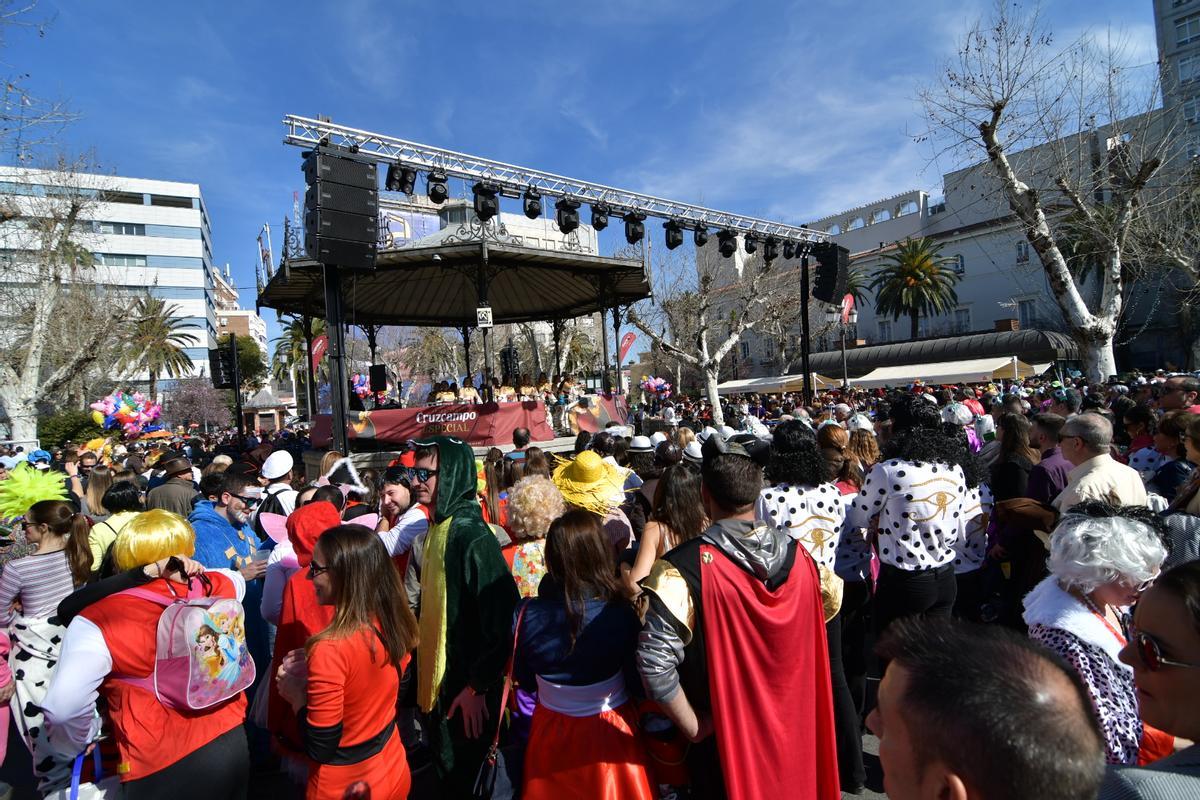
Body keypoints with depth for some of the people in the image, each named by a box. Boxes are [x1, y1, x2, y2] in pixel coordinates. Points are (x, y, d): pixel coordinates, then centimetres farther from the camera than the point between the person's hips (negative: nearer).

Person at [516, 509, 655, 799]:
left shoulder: (530, 614, -20)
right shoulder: (620, 615, -27)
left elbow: (523, 679, -2)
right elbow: (638, 680, -11)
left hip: (551, 731, 2)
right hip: (608, 733, -2)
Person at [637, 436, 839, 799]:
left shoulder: (682, 568, -28)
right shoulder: (797, 555, -12)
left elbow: (655, 662, -31)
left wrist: (692, 726, -15)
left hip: (725, 738, -4)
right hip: (795, 733, 4)